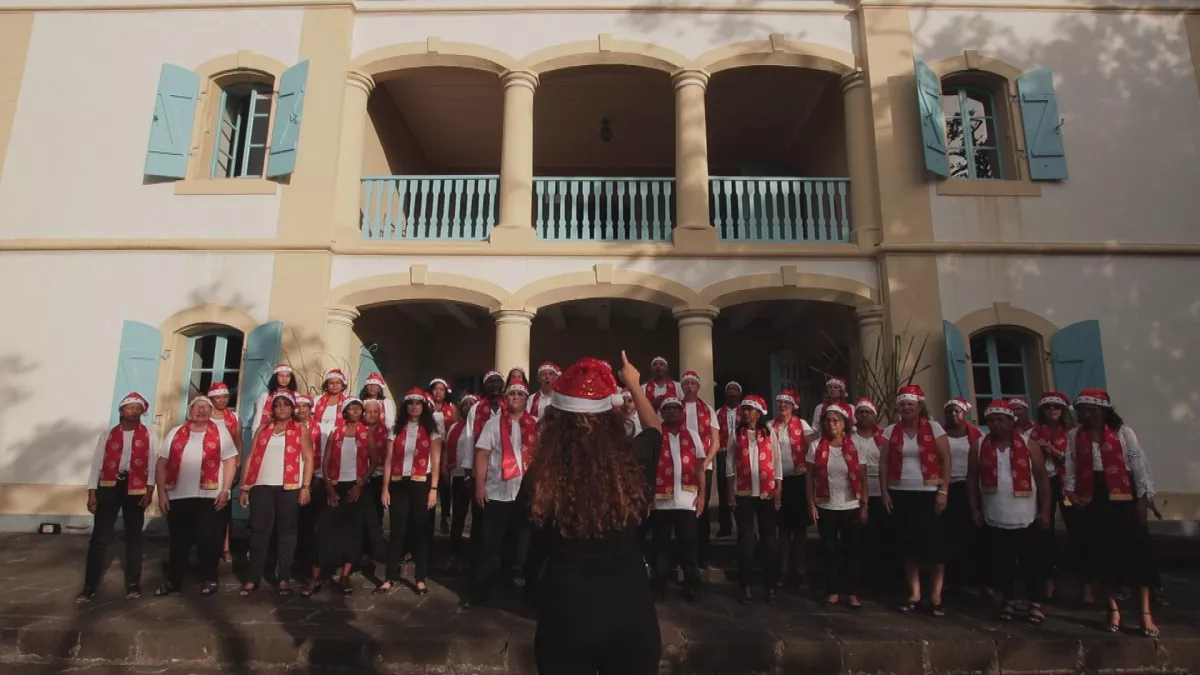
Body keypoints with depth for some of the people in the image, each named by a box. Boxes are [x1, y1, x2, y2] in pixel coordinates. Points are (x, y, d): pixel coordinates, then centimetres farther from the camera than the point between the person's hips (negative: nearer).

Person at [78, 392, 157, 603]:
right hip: (108, 486, 1)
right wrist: (91, 492, -1)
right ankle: (89, 585, 11)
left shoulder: (148, 436, 5)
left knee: (134, 536, 7)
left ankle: (133, 583, 15)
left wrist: (150, 490, -10)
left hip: (136, 489, -1)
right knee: (100, 536, 0)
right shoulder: (108, 435, 8)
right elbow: (97, 463, 5)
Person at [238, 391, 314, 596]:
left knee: (286, 531, 3)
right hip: (261, 486, 2)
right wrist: (244, 487, 5)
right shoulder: (262, 429, 15)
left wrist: (306, 487, -8)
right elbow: (251, 458, 12)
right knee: (259, 531, 3)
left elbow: (308, 459, 1)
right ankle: (252, 578, 11)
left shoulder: (301, 429, 7)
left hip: (289, 487, -2)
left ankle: (284, 578, 10)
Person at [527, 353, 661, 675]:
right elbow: (654, 427, 12)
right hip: (630, 605, 2)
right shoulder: (632, 460, -13)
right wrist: (634, 384, 28)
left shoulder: (541, 474, -16)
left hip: (566, 610, -1)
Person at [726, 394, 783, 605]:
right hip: (743, 493, 0)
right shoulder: (736, 434, 3)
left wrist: (778, 489, -2)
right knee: (745, 540, 6)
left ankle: (770, 586, 17)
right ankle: (746, 587, 14)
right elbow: (731, 464, 3)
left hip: (767, 493, 0)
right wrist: (730, 492, -2)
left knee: (769, 539, 7)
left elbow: (777, 462, 4)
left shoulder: (770, 433, 3)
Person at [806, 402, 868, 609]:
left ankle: (852, 593, 19)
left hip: (851, 507, 0)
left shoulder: (855, 446, -3)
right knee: (830, 550, 8)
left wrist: (864, 505, -3)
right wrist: (811, 504, -5)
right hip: (825, 507, 0)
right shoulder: (816, 446, -3)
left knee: (853, 550, 6)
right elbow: (809, 477, 0)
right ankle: (833, 590, 22)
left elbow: (863, 478, 0)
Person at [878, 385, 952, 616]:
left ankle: (936, 596, 10)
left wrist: (943, 491, -9)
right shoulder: (891, 431, 6)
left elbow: (945, 460, -3)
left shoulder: (934, 428, -1)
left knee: (934, 544, -1)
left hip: (929, 493, -2)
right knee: (908, 544, 8)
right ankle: (914, 593, 18)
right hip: (900, 494, 3)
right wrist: (884, 491, 0)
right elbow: (884, 463, 7)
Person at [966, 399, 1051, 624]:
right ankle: (1008, 600, 25)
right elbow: (972, 478, 7)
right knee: (1002, 562, 8)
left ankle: (1035, 604, 22)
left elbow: (1042, 478, 0)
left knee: (1032, 562, 6)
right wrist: (974, 508, 4)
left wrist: (1045, 511, -3)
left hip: (1027, 518, -1)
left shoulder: (1028, 445, -3)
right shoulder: (979, 446, 1)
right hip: (995, 519, 1)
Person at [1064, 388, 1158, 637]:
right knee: (1102, 556, 7)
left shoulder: (1122, 432, -2)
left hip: (1123, 501, -2)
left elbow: (1140, 466, -1)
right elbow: (1070, 469, 8)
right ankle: (1113, 610, 19)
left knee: (1136, 555, 1)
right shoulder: (1073, 437, 5)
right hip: (1092, 503, 2)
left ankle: (1145, 614, 11)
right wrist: (1070, 492, -5)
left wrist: (1143, 499, -4)